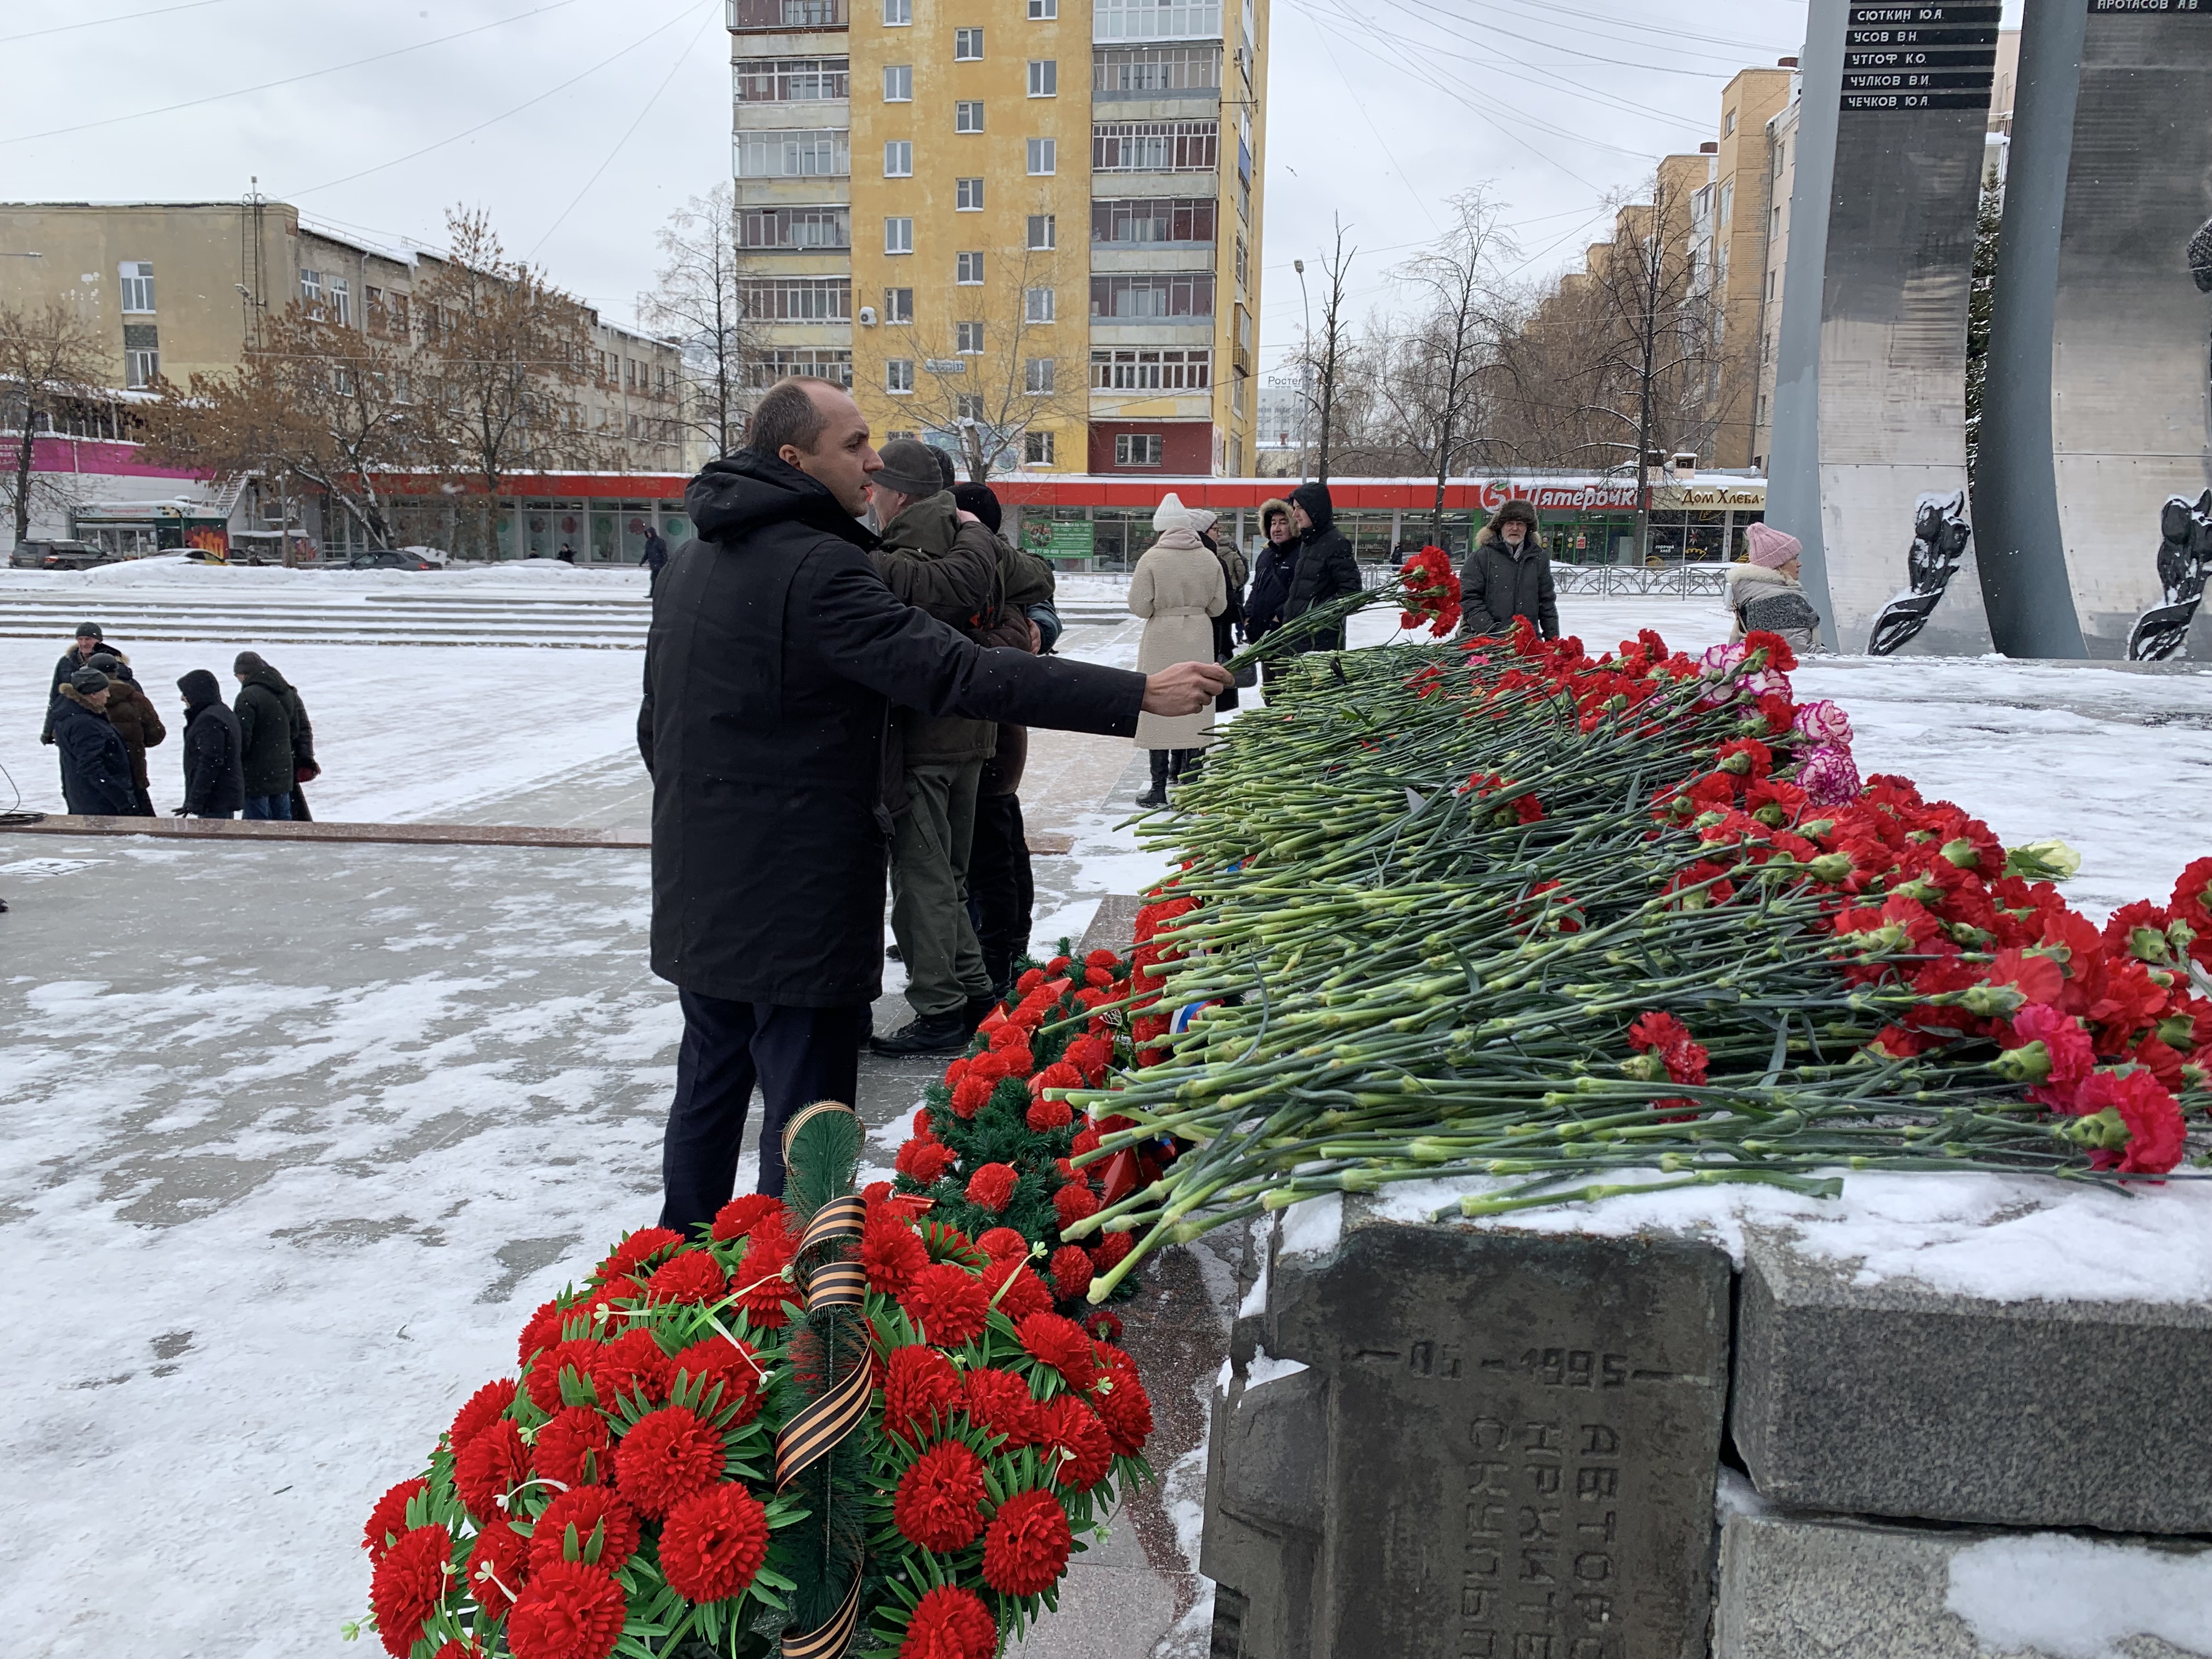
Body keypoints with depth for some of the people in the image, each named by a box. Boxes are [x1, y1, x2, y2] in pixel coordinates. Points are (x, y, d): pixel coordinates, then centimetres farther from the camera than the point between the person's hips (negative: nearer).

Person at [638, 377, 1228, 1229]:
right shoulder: (815, 566, -19)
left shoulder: (693, 557, 11)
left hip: (697, 893, 9)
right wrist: (1140, 694, -29)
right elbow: (960, 672, -28)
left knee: (709, 1087, 20)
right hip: (796, 902, -9)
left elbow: (656, 721, 19)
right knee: (805, 1105, 1)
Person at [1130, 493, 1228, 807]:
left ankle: (1160, 787, 0)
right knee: (1195, 709, 11)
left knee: (1159, 710, 1)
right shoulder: (1209, 558, 1)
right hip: (1199, 639, 4)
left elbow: (1139, 607, -11)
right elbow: (1219, 605, 6)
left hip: (1162, 639, -4)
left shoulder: (1152, 558, -11)